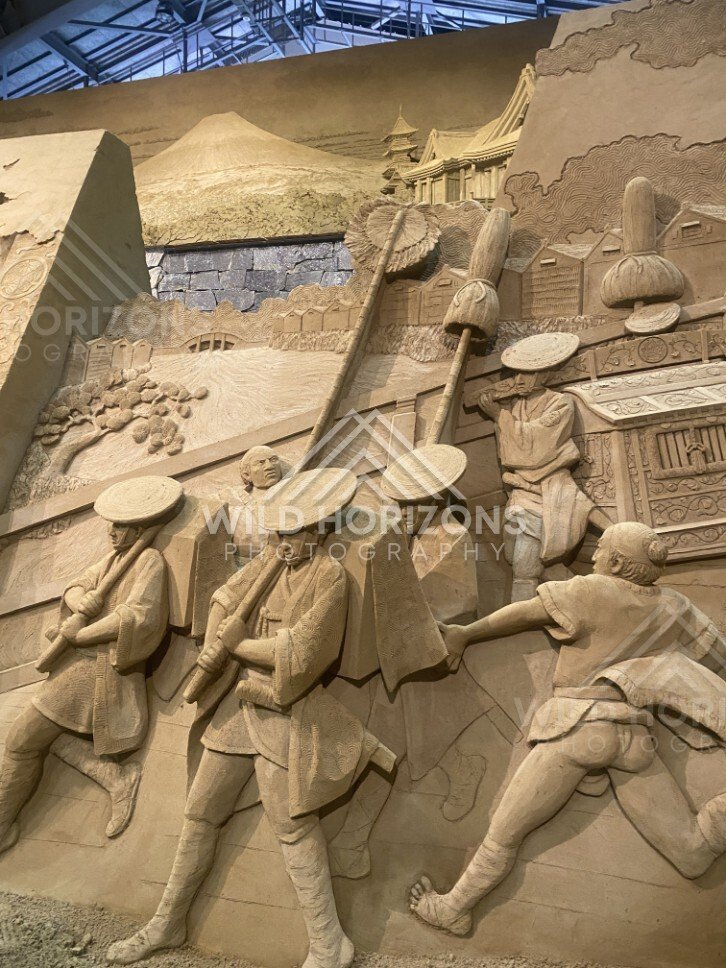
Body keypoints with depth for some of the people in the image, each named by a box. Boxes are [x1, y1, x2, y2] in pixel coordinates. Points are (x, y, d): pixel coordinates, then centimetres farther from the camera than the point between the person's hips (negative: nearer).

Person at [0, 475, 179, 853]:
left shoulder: (150, 560, -15)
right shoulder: (115, 558, 11)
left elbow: (140, 616, -26)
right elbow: (73, 590, 9)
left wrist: (79, 635, -20)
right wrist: (81, 602, -16)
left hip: (97, 666, -9)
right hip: (84, 661, 9)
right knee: (51, 733, 17)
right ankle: (117, 776, 7)